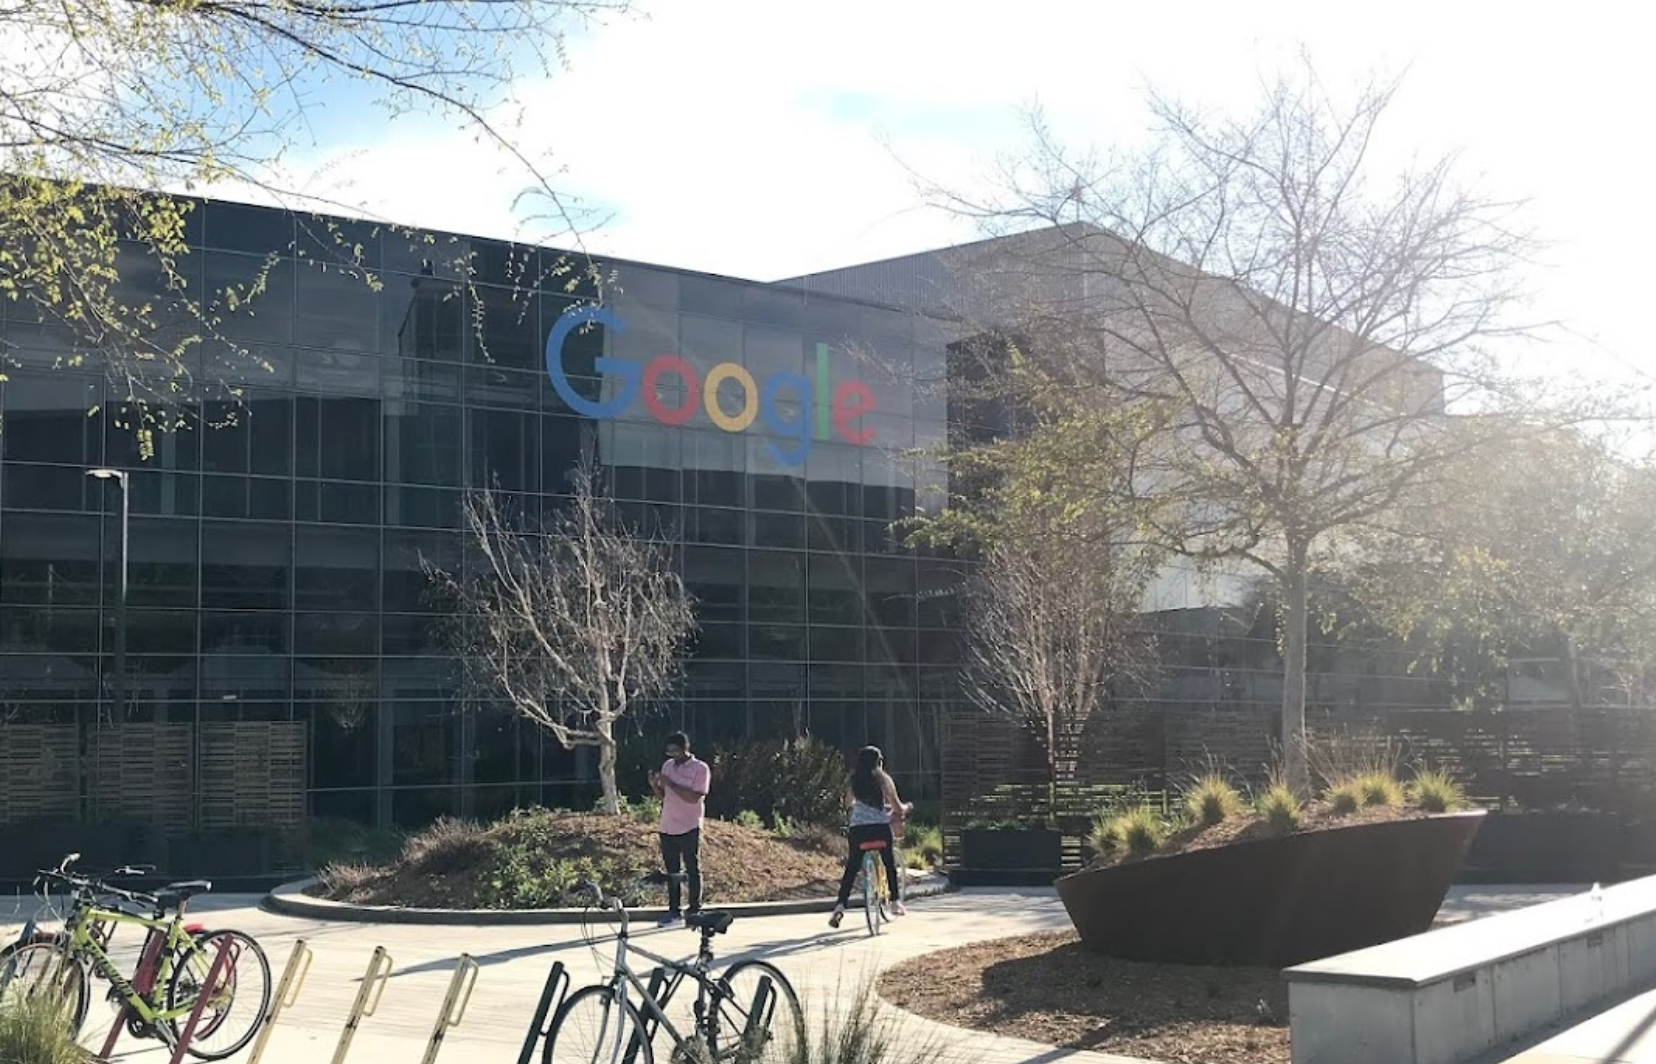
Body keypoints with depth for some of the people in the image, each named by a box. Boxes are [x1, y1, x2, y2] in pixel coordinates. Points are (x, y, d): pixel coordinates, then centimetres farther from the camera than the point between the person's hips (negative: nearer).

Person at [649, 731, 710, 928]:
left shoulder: (700, 769, -8)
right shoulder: (668, 766, 12)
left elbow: (694, 797, -19)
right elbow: (663, 796, 16)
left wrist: (670, 783, -20)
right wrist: (655, 785, -4)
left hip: (689, 828, -6)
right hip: (667, 828, 6)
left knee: (692, 870, 1)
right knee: (671, 871, 8)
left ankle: (695, 910, 6)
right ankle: (673, 911, 13)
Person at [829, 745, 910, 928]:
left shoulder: (854, 780, 11)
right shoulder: (883, 779, 2)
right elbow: (897, 808, 3)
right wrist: (906, 808, 25)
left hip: (857, 829, 2)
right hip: (880, 828, -2)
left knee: (851, 868, 10)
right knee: (890, 864, 20)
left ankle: (840, 905, -6)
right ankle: (895, 901, 24)